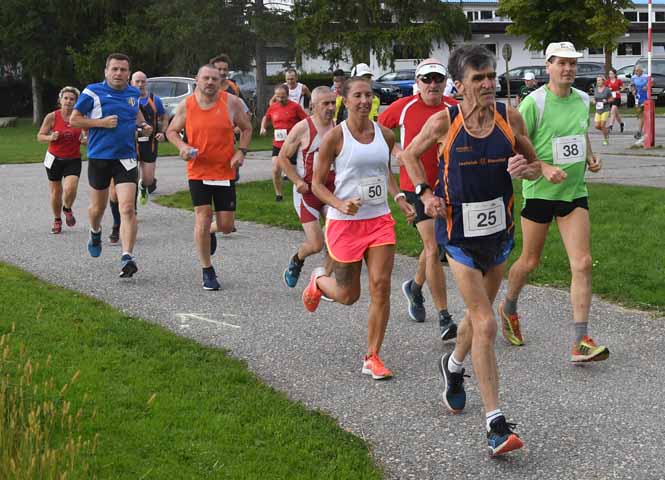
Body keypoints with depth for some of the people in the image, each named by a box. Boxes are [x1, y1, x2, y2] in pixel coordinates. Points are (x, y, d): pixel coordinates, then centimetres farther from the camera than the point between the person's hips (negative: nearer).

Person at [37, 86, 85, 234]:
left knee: (70, 189, -19)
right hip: (55, 159, 0)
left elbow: (87, 136, 10)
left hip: (73, 159, 0)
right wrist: (50, 137, -21)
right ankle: (57, 220, 30)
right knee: (55, 192, 8)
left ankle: (67, 209, 15)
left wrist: (85, 140, -13)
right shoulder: (52, 117, -7)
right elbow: (40, 136, -1)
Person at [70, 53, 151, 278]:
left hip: (126, 158, 1)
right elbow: (74, 119, -2)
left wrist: (143, 125, 8)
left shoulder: (133, 93, 8)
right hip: (99, 157, -1)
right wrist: (101, 122, -14)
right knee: (98, 207, 14)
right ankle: (95, 233, 49)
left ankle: (127, 257, -17)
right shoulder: (93, 92, -5)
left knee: (127, 208, -13)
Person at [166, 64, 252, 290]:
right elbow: (171, 131, 11)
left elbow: (246, 128, 10)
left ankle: (210, 232, 39)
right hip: (198, 172, -1)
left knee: (226, 226, 0)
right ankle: (207, 271, 5)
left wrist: (241, 151, -6)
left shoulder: (231, 102, -3)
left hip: (225, 172, 1)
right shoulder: (186, 106, -1)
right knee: (203, 219, -9)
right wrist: (182, 146, -9)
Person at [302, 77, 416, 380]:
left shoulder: (385, 135, 4)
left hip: (380, 220, 4)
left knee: (381, 286, -6)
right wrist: (340, 205, -23)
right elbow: (317, 183, -6)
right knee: (348, 295, 7)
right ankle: (318, 281, 43)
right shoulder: (335, 136, -10)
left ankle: (372, 358, 5)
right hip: (345, 222, -3)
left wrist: (400, 200, 5)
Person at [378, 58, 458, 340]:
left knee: (432, 247, 18)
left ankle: (415, 287, 49)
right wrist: (396, 150, -4)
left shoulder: (454, 109, -2)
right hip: (415, 186, -3)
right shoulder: (404, 107, -5)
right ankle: (444, 319, -9)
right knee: (434, 248, -12)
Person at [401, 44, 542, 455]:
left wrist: (526, 168, -16)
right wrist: (425, 193, -7)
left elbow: (536, 167, 7)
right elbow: (410, 155, 8)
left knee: (478, 314, 20)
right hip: (459, 231, -4)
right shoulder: (444, 122, -10)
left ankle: (454, 367, 53)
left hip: (499, 229, 4)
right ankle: (496, 424, -7)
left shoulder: (509, 117, -3)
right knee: (485, 324, -10)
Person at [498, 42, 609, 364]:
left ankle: (580, 343, -7)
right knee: (530, 261, 10)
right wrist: (544, 168, -24)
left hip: (575, 192, 4)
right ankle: (509, 308, 41)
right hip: (539, 191, -4)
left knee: (582, 263, -7)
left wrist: (590, 158, 5)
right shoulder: (534, 102, -12)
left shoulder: (583, 100, 7)